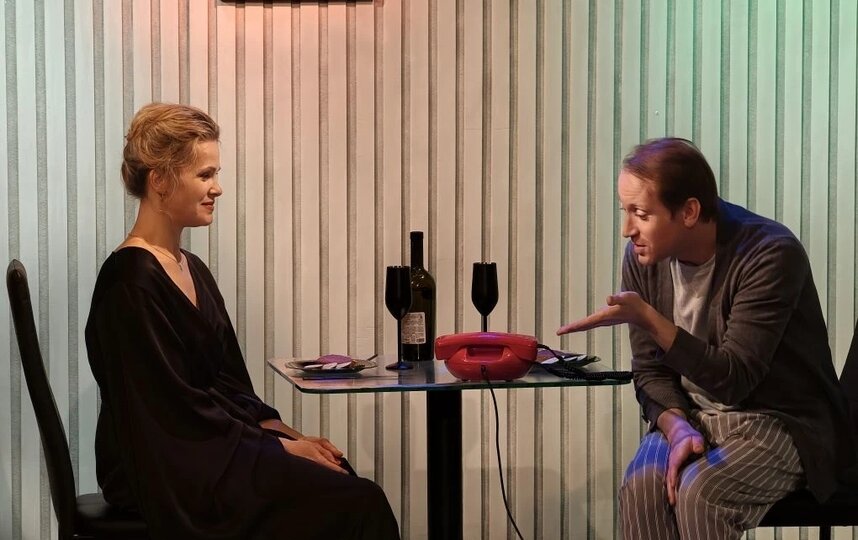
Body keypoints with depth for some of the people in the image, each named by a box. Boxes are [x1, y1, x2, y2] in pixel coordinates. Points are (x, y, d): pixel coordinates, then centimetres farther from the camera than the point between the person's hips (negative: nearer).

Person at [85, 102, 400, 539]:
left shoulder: (192, 269, 15)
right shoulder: (131, 281, -13)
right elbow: (177, 407, -16)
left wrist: (282, 433, 0)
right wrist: (280, 446, -13)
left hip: (208, 451, 8)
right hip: (167, 474, -8)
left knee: (345, 479, -15)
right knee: (359, 503, -21)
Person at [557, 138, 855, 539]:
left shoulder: (771, 254, -22)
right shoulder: (643, 257, -5)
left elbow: (732, 381, -25)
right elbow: (649, 371, 2)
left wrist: (646, 318, -34)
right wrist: (677, 427, -18)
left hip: (782, 420, -4)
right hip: (693, 415, 4)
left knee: (699, 492, -30)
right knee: (642, 488, -26)